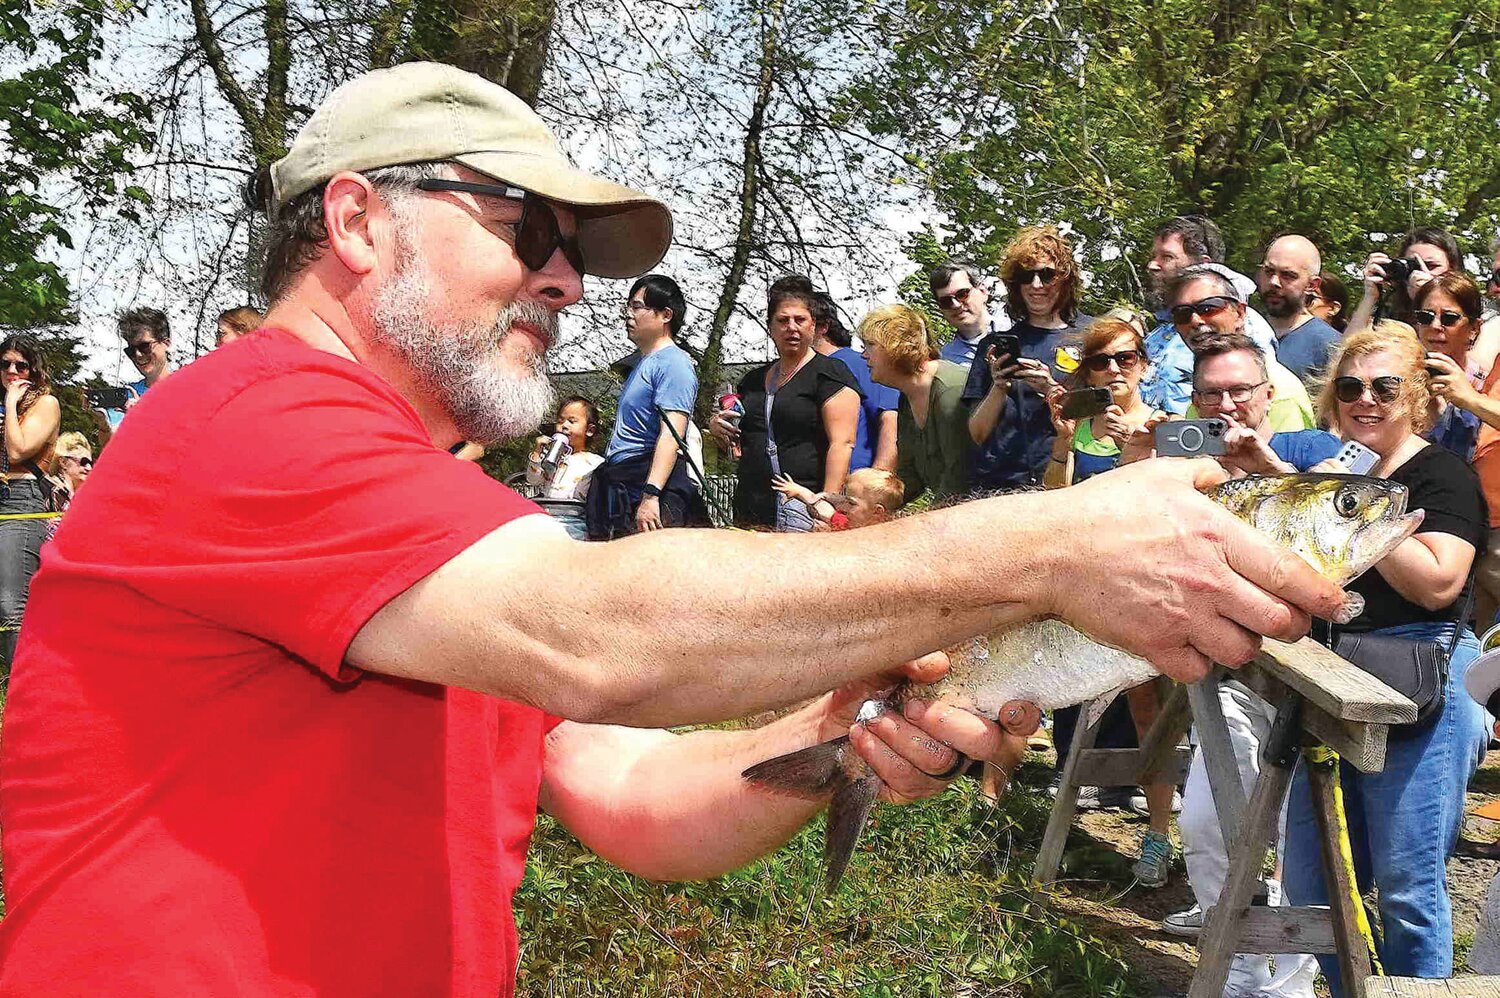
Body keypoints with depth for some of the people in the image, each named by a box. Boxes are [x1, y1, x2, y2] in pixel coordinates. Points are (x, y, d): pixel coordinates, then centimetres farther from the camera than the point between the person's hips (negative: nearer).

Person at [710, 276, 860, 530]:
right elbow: (737, 442, 33)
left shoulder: (829, 373, 0)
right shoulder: (754, 380, 21)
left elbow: (842, 444, -10)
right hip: (748, 507, 6)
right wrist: (717, 427, 9)